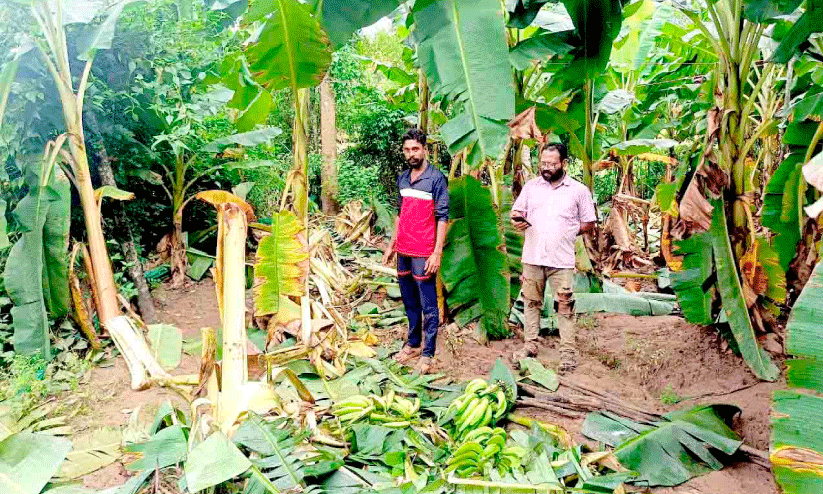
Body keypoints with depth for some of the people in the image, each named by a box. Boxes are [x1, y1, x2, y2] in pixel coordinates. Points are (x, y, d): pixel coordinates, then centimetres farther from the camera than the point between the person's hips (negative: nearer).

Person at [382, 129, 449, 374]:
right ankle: (413, 344, 32)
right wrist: (392, 245, 18)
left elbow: (442, 217, -12)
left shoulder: (436, 179, -9)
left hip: (424, 253, -7)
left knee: (428, 305, 2)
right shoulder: (403, 178, 11)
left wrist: (437, 253, -16)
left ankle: (427, 353, 11)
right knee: (409, 302, 17)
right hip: (403, 252, 7)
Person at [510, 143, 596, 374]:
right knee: (531, 303, 11)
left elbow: (589, 225, 6)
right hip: (532, 257, 3)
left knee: (565, 307, 0)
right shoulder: (531, 186, 10)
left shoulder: (579, 190, 2)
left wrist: (566, 232, -5)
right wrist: (517, 220, -8)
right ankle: (530, 346, 23)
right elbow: (516, 211, 14)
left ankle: (568, 352, 10)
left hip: (562, 259, -3)